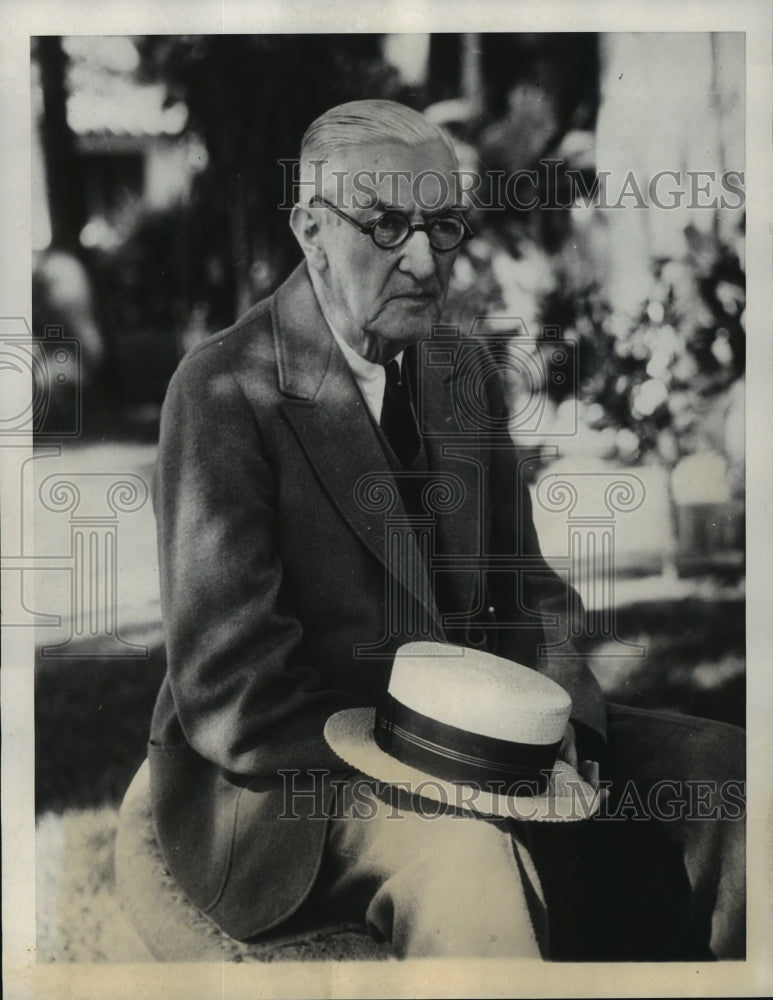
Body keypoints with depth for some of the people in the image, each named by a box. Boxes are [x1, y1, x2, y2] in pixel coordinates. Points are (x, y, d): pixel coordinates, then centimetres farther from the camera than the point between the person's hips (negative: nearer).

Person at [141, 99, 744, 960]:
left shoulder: (465, 371, 9)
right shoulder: (226, 388, -13)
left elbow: (523, 589, 15)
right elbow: (230, 695, -17)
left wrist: (558, 714, -6)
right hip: (287, 778, -7)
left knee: (721, 770, -6)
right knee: (469, 855, -36)